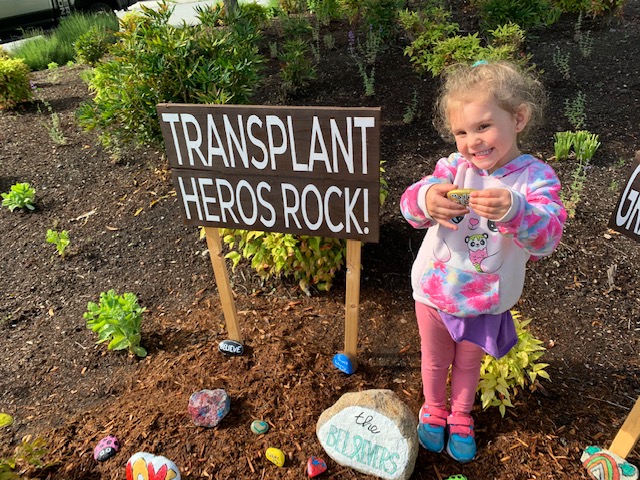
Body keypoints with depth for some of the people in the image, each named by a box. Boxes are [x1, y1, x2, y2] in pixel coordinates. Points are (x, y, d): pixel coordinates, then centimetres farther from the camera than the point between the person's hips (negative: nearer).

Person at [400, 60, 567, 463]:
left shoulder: (537, 178, -17)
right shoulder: (455, 167, -15)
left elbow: (548, 236, -30)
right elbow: (409, 204, -28)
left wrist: (514, 211, -51)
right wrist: (426, 200, -52)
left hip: (487, 301, 0)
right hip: (435, 290, 1)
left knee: (469, 361, 24)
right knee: (435, 357, 23)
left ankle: (461, 416, 53)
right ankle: (434, 409, 52)